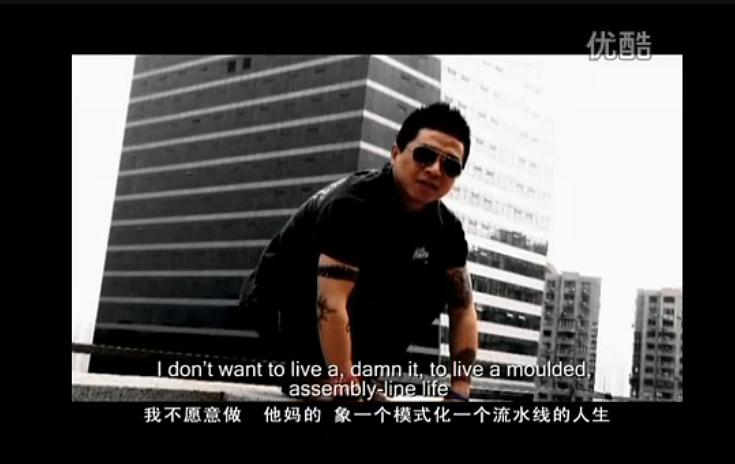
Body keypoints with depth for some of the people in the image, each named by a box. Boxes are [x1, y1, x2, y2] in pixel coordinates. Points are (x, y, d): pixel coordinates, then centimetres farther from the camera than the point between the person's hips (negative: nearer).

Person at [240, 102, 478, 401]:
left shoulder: (445, 228, -9)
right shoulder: (355, 203, -31)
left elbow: (462, 308, -6)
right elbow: (330, 304, -38)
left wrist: (459, 391, -16)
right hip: (282, 306, -6)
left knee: (435, 284, -11)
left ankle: (364, 369, -5)